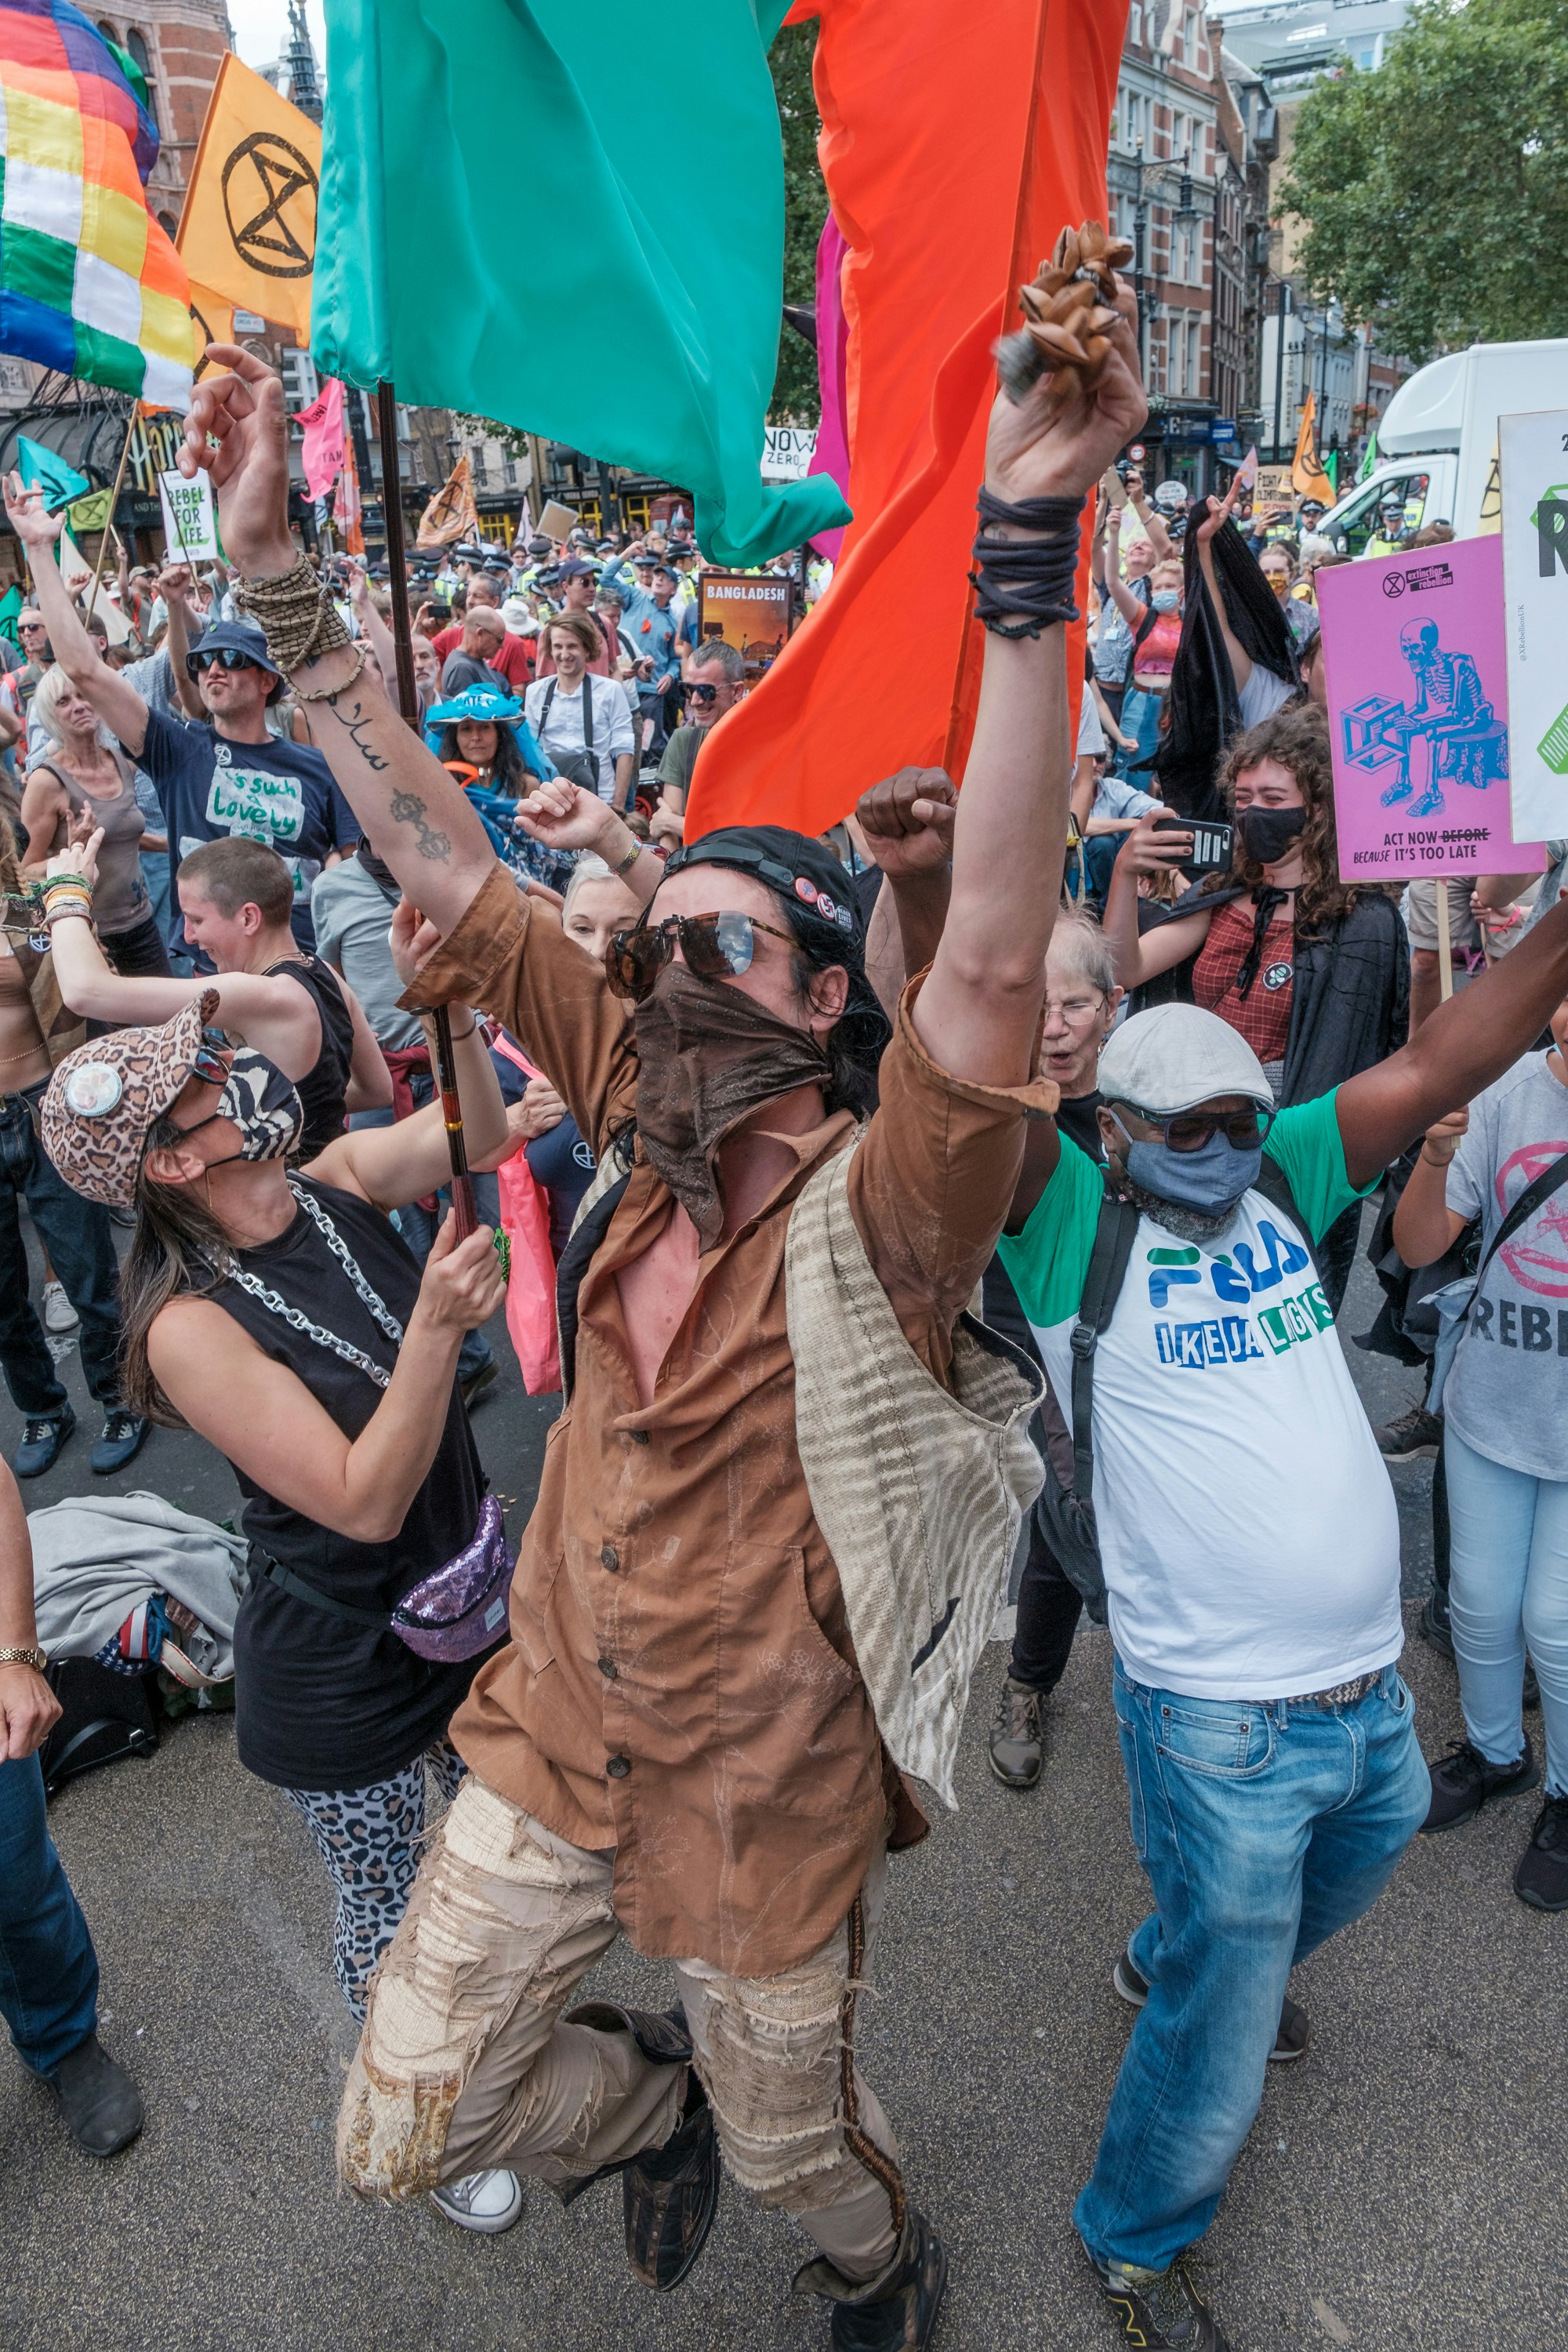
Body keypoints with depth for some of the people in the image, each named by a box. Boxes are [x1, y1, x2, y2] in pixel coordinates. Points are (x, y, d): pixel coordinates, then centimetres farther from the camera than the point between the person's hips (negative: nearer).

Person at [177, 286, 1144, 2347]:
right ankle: (650, 2103, 46)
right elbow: (446, 867, -9)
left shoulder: (884, 1206, -24)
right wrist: (271, 571, -10)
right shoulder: (649, 1122, -9)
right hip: (557, 1743, 5)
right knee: (397, 2137, 15)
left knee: (794, 2144, 23)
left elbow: (995, 961, -43)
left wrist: (1030, 549, -49)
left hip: (764, 1798, -4)